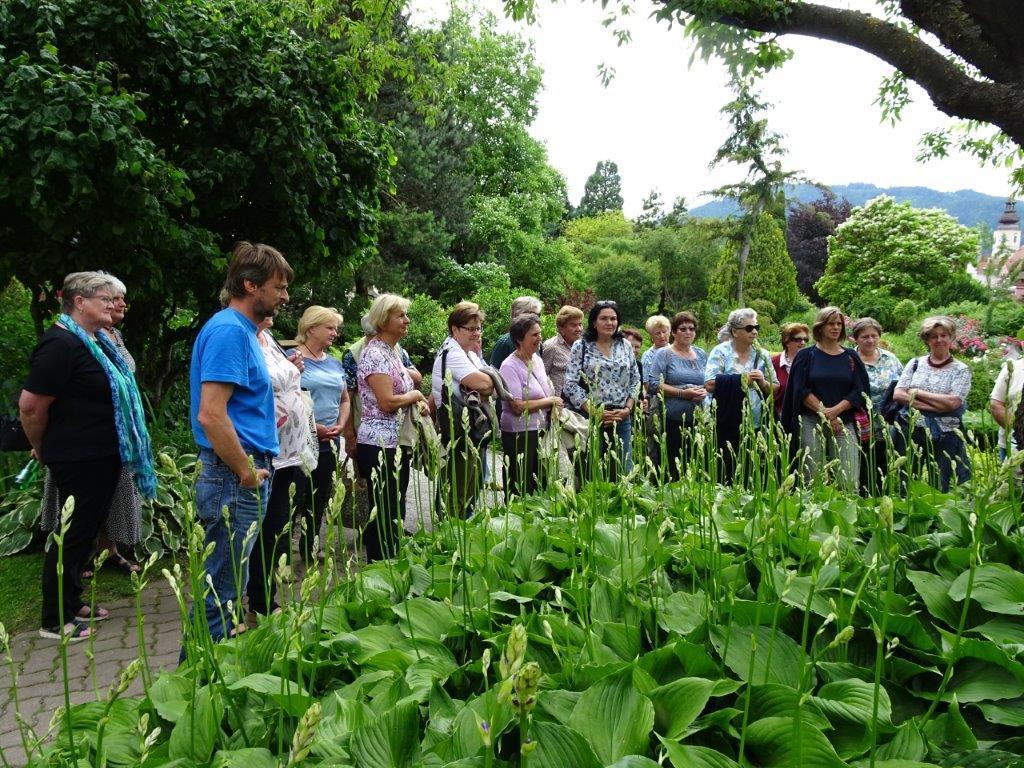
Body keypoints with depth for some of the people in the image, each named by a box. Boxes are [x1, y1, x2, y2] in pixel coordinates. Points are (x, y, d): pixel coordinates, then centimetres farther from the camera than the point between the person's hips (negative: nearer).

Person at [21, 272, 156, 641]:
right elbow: (30, 406, -20)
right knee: (73, 535, 1)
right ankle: (55, 621, 14)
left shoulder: (97, 341, 11)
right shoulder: (60, 344, -19)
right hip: (78, 459, -9)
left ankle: (72, 604, 32)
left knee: (87, 530, 18)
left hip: (104, 456, 9)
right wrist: (43, 450, -4)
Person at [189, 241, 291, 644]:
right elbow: (211, 415, -24)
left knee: (227, 586, 20)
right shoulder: (229, 330, -16)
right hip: (235, 480, -10)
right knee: (221, 592, 0)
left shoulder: (242, 330, 14)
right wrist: (247, 472, -17)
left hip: (242, 477, 10)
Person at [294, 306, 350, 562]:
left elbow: (345, 399, 23)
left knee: (319, 501, 14)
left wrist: (340, 425, 5)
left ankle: (310, 551, 27)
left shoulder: (334, 363, 14)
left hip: (330, 445, 7)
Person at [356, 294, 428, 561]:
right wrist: (415, 395, -6)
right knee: (385, 516, -2)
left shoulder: (394, 351, 14)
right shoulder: (375, 354, -15)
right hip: (381, 445, -9)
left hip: (398, 444, 10)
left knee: (396, 513, 15)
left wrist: (420, 403, 6)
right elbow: (387, 402, -22)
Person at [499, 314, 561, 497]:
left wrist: (554, 407, 4)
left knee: (540, 485, 13)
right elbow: (518, 406, -21)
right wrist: (550, 401, -12)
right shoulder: (510, 366, -15)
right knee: (520, 490, 1)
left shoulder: (537, 360, 10)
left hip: (541, 431, 8)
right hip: (519, 434, -8)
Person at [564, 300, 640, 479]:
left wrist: (628, 408, -2)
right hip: (591, 417, -3)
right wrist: (594, 412, -12)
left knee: (624, 471, 6)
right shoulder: (581, 347, -1)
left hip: (622, 417, 3)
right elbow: (571, 384, -7)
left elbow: (635, 380, 12)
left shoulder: (626, 346, 10)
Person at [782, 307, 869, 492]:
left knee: (849, 481, -8)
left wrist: (835, 410, -11)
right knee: (813, 479, -2)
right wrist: (823, 412, -12)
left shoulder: (851, 357, 12)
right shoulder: (806, 356, 7)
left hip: (845, 423, 1)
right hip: (811, 423, -1)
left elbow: (860, 391, 4)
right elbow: (801, 390, -2)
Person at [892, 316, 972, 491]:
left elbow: (952, 402, -12)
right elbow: (898, 394, -3)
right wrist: (936, 406, -12)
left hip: (944, 437, -2)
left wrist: (917, 393, -7)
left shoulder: (961, 370, 2)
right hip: (910, 432, 2)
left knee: (941, 488, 2)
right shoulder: (915, 364, 9)